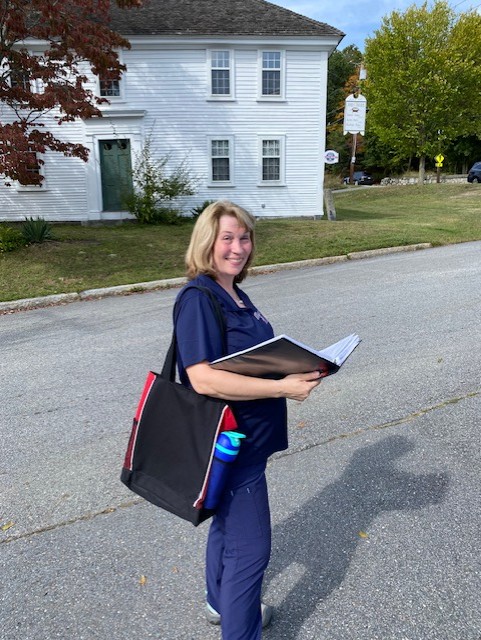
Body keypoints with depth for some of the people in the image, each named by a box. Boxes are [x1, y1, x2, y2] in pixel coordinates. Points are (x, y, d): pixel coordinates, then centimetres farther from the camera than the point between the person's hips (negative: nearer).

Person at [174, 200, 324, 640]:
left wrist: (298, 369, 4)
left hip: (246, 437, 10)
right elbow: (204, 378, -30)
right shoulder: (197, 298, -22)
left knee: (229, 524, 26)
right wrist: (282, 388, -29)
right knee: (250, 548, 3)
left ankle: (222, 603, 48)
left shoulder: (235, 294, 7)